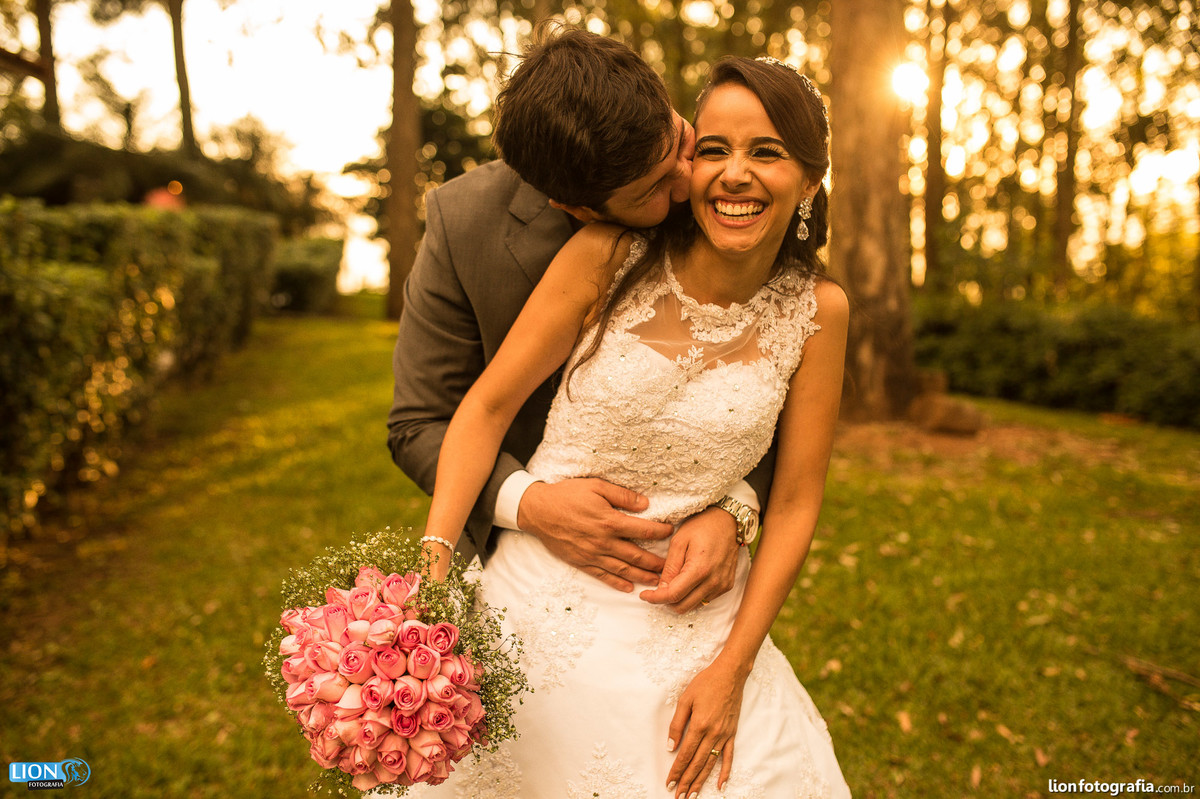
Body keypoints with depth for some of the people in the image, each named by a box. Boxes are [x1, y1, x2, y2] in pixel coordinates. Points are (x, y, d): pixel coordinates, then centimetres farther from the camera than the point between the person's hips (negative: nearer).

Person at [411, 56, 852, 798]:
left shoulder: (816, 311, -7)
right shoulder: (609, 258, -13)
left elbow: (795, 503, -4)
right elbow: (489, 405, -7)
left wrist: (733, 668, -7)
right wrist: (433, 561, -15)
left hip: (695, 627, 1)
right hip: (547, 608, 0)